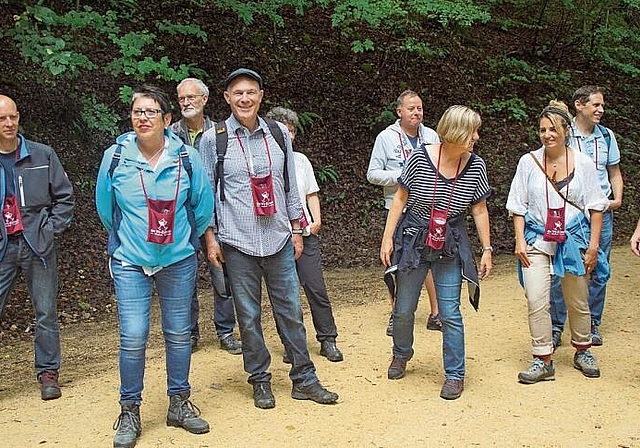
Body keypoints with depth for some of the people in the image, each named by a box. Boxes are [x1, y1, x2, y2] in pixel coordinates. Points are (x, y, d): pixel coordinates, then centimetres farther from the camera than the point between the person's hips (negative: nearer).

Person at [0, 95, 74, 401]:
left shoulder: (42, 155, 0)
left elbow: (64, 197, 5)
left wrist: (50, 230, -3)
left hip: (38, 246, 0)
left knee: (46, 313, 6)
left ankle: (48, 372, 19)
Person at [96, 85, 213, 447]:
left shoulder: (186, 157, -7)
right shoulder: (115, 157, -7)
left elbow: (203, 205, 7)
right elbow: (105, 207, 9)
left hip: (179, 260, 1)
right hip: (130, 262, -1)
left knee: (179, 334, 9)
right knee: (133, 337, -6)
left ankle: (179, 404, 26)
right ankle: (130, 411, 11)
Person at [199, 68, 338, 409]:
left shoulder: (279, 134, 5)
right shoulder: (213, 139, -2)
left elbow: (290, 185, 12)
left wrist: (296, 230, 13)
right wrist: (210, 237, -1)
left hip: (279, 240, 2)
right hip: (238, 243, -2)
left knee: (291, 310, 7)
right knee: (248, 314, 6)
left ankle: (303, 379, 20)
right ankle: (260, 380, 22)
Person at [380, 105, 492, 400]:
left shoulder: (476, 166, -6)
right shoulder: (420, 158, -12)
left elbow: (479, 210, 3)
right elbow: (400, 199, -4)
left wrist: (487, 249, 3)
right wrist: (387, 238, -5)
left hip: (451, 246, 1)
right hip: (413, 240, 0)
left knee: (450, 314, -1)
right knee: (403, 309, 11)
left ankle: (455, 375, 15)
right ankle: (401, 355, 40)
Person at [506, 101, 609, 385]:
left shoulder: (583, 163, -2)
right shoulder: (529, 162, -1)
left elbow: (595, 207, 2)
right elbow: (518, 206, 3)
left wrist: (593, 246, -3)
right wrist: (520, 241, -5)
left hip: (574, 239, 0)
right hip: (537, 240, 0)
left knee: (577, 302, 13)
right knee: (536, 301, -10)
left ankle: (582, 352, 35)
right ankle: (543, 361, 2)